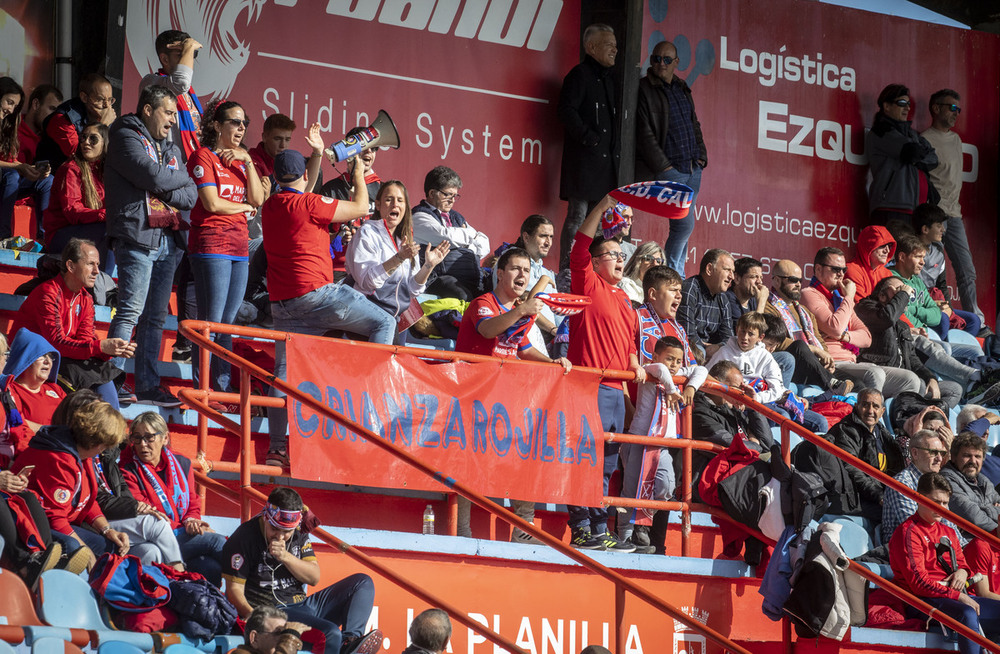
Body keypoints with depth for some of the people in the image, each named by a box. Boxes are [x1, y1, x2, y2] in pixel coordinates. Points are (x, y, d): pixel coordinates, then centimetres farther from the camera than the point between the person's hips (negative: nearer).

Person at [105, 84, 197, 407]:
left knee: (155, 317, 6)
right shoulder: (126, 138, -1)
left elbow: (190, 196, 13)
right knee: (131, 310, -13)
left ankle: (148, 385, 8)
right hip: (138, 235, -7)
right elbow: (153, 176, -16)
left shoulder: (170, 148, 23)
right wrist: (183, 178, 3)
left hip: (168, 240, 7)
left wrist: (165, 186, -7)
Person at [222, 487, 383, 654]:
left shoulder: (298, 534, 11)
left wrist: (285, 557, -13)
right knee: (330, 634, -34)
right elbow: (234, 588, -11)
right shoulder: (243, 538, -8)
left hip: (303, 605, 8)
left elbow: (314, 578, 5)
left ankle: (350, 640, -20)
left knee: (363, 583, 0)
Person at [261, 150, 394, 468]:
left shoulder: (270, 206, 12)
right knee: (384, 323, 4)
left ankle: (276, 447, 2)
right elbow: (360, 208, -2)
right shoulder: (309, 204, -10)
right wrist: (359, 176, 16)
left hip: (282, 304, 7)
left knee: (284, 372, 6)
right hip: (314, 293, -7)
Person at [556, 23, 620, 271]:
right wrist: (589, 138, -18)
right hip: (584, 159, -9)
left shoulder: (607, 79, 21)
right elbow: (566, 110, -16)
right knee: (578, 218, -10)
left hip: (606, 160, 9)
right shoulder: (580, 75, -6)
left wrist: (615, 146, 17)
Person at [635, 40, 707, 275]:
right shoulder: (645, 90, -7)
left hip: (693, 168, 7)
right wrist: (663, 166, -14)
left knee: (683, 225, 6)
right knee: (684, 224, -14)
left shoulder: (682, 89, 16)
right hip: (669, 169, -7)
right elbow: (645, 134, -11)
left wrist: (701, 155, 13)